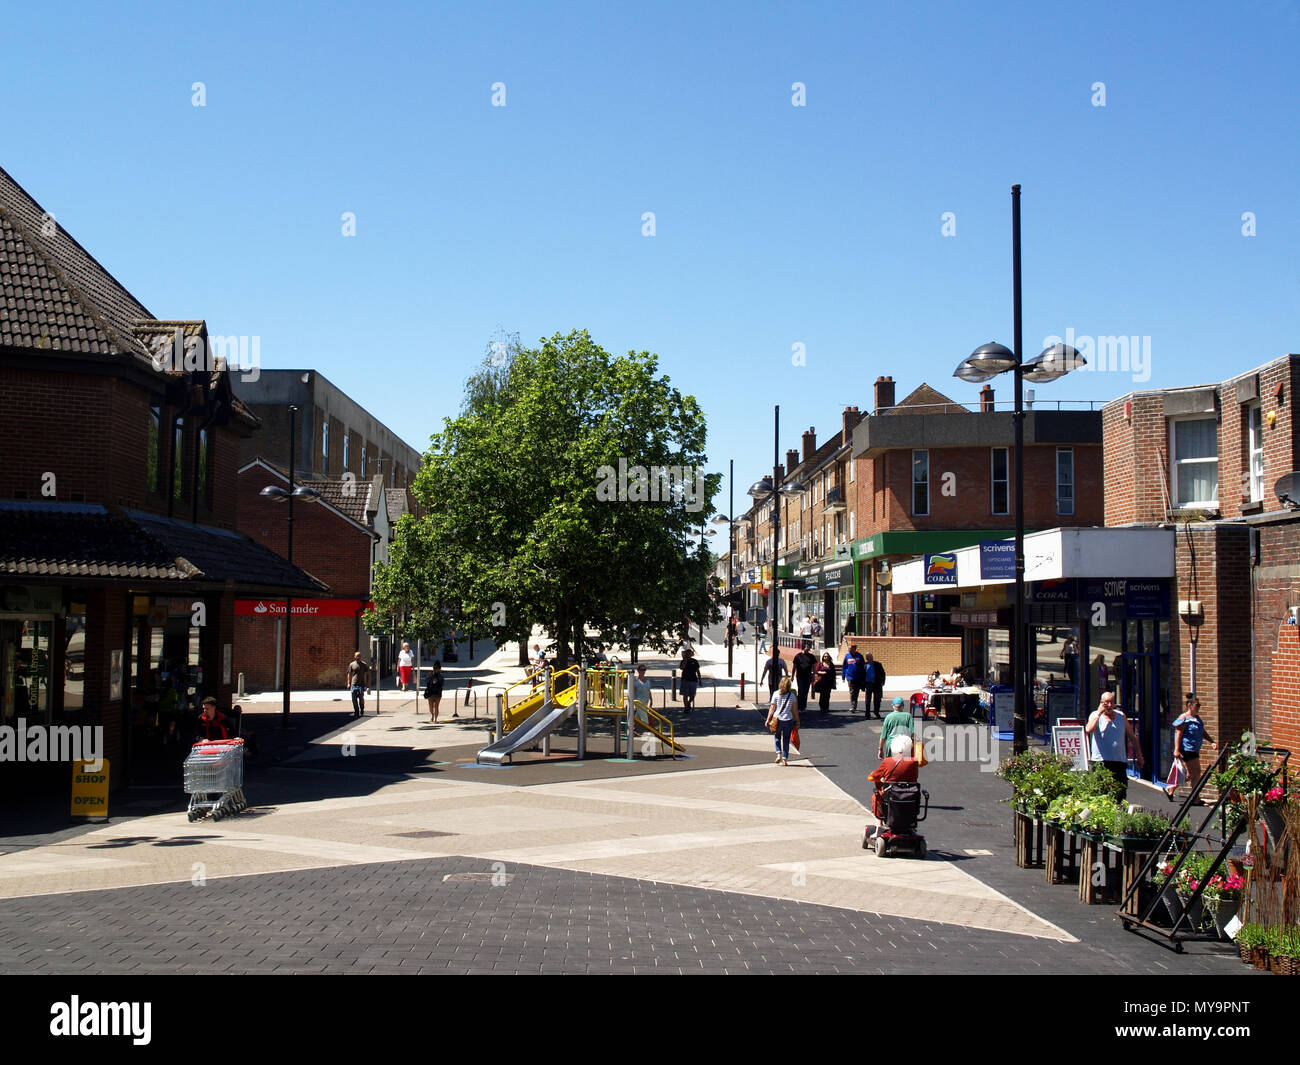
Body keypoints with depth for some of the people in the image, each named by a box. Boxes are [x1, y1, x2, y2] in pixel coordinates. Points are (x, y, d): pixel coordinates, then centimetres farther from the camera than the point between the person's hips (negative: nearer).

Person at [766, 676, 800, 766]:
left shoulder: (776, 694, -5)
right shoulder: (792, 696, -1)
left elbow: (772, 708, -4)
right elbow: (795, 710, 2)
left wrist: (768, 720, 2)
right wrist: (797, 721, 11)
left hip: (777, 719, -1)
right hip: (788, 720, 1)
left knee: (777, 737, 21)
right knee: (786, 740, 11)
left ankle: (779, 755, 4)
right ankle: (785, 760, 11)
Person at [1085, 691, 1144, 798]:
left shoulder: (1121, 716, 12)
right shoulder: (1095, 715, 3)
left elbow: (1132, 736, 20)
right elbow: (1088, 730, -18)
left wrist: (1139, 755, 17)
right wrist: (1099, 712, -13)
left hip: (1120, 761, 3)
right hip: (1100, 761, -3)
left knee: (1121, 795, 0)